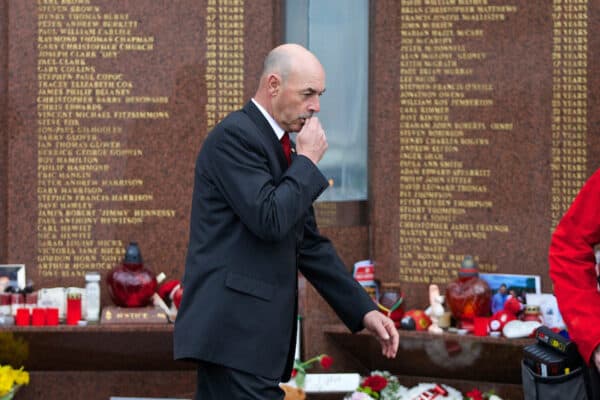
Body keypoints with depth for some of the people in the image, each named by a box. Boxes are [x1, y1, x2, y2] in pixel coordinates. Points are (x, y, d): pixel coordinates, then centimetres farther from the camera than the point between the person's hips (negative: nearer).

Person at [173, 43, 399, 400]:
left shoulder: (281, 149, 19)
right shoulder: (234, 136, -10)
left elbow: (309, 244, 21)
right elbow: (270, 220, -21)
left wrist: (364, 310, 15)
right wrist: (308, 160, -7)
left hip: (255, 330, 10)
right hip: (234, 330, -10)